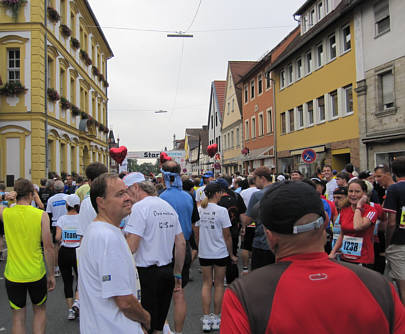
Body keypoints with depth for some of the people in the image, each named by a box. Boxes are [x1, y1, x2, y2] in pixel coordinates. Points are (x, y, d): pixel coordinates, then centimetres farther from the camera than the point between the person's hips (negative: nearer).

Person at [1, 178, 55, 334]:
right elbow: (48, 247, -11)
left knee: (18, 316, 15)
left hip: (13, 275, 1)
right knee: (39, 310, 22)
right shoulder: (41, 215, -11)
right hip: (36, 274, -1)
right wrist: (51, 274, -2)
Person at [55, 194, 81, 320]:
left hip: (64, 252, 1)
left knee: (67, 281, 11)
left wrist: (61, 240, 11)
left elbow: (57, 237, -11)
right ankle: (77, 302, -8)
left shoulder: (62, 219, -2)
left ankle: (70, 310, 15)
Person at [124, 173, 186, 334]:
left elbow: (131, 247, -19)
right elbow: (181, 243, 14)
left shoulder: (139, 207, -12)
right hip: (167, 272, 8)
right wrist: (177, 274, 20)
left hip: (147, 274, -7)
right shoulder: (168, 206, 12)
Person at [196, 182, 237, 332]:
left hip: (204, 253, 4)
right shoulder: (221, 211, -14)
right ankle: (216, 319, 20)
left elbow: (196, 234, 5)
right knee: (218, 284, 11)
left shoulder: (199, 210, -1)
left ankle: (206, 319, 16)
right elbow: (227, 236, -10)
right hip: (220, 253, -4)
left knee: (206, 283, 13)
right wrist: (231, 254, 0)